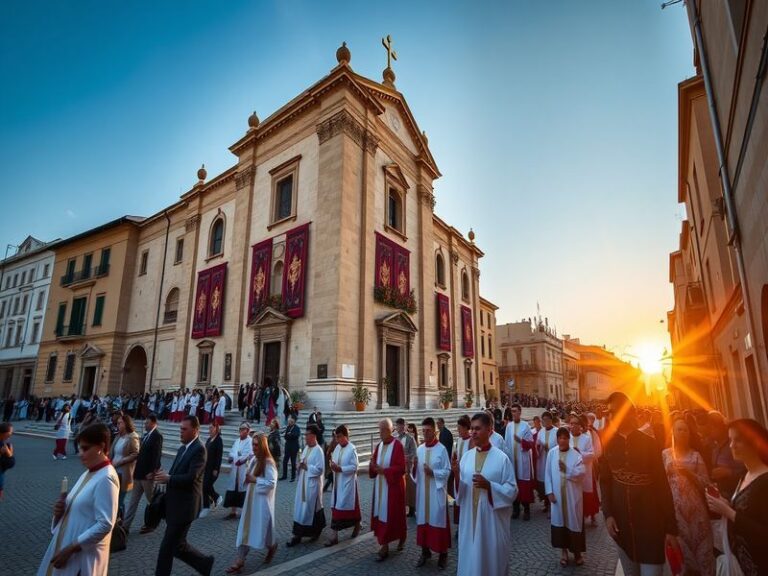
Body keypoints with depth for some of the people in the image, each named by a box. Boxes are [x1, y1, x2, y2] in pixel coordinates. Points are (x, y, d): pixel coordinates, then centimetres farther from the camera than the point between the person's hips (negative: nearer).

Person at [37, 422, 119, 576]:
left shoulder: (106, 479, -23)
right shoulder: (88, 473, 5)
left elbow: (105, 525, -25)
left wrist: (70, 549, -20)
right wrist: (61, 510, -3)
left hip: (84, 555, -8)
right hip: (64, 545, 8)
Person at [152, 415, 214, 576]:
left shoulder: (199, 449, -17)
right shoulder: (182, 448, 11)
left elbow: (191, 478, -25)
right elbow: (177, 475, 11)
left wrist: (168, 478, -18)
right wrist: (163, 476, -7)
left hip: (184, 506, -9)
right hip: (175, 505, 9)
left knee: (169, 546, 0)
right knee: (175, 544, 16)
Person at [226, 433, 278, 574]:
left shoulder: (268, 462, -19)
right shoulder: (254, 460, 5)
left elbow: (272, 483, -21)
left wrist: (255, 480, -21)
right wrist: (248, 478, -4)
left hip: (262, 501, -7)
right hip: (250, 499, 7)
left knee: (261, 528, 6)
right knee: (245, 528, 6)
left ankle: (272, 545, 35)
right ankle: (240, 560, 11)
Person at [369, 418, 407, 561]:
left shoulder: (398, 446, -15)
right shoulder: (378, 446, 8)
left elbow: (401, 468, -18)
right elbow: (375, 464, 13)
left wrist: (384, 470, -23)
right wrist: (373, 466, -10)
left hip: (393, 486, -7)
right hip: (380, 486, 7)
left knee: (392, 515, -1)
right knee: (380, 514, 9)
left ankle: (401, 537, 21)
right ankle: (384, 546, 21)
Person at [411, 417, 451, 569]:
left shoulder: (441, 449, -11)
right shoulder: (420, 449, 4)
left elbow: (447, 471, -9)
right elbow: (415, 472, 8)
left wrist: (433, 472, -21)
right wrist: (414, 467, -13)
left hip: (437, 492, -4)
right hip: (422, 491, 5)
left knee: (438, 520, 3)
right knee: (423, 519, 11)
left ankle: (443, 553, 19)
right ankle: (425, 550, 26)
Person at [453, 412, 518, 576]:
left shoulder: (501, 458, -10)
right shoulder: (466, 457, 1)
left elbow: (512, 490, -8)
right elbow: (461, 492, 3)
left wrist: (489, 485, -22)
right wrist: (456, 474, -17)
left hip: (492, 520, -4)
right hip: (470, 519, 4)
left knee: (492, 558, 11)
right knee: (470, 558, 14)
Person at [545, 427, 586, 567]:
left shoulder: (576, 454, -8)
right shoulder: (551, 453, -4)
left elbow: (582, 473, -15)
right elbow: (548, 474, -1)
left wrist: (567, 470, -23)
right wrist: (549, 491, -5)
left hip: (572, 495, -1)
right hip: (557, 494, 1)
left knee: (574, 521, 7)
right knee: (559, 521, 9)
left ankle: (577, 551, 28)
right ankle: (563, 551, 27)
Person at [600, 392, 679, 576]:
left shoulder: (649, 443, -5)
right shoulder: (608, 444, 0)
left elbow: (662, 485, -5)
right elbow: (605, 481, 4)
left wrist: (671, 528, -7)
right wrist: (607, 514, -7)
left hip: (650, 522, -2)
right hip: (621, 522, 2)